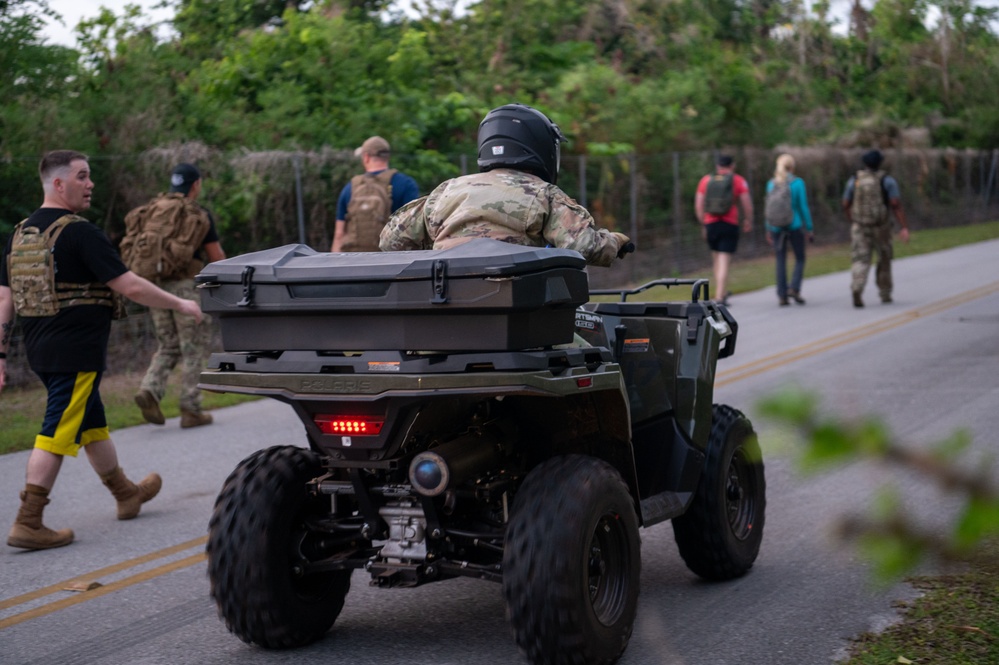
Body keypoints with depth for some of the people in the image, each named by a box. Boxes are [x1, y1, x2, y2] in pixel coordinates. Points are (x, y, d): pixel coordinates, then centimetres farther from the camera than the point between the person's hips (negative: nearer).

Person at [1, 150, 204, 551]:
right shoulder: (80, 233, -16)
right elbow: (129, 286, -18)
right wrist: (180, 305, -6)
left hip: (40, 350, 9)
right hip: (77, 353, -9)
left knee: (92, 422, 21)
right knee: (57, 433, -5)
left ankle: (127, 494, 37)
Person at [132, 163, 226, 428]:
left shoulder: (152, 210, 11)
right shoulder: (198, 215, -5)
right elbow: (216, 257, -1)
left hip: (156, 286, 5)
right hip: (187, 287, -5)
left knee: (167, 347, 16)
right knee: (194, 350, 3)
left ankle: (150, 389, -6)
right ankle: (191, 409, 3)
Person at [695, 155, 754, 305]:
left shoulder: (706, 180, 7)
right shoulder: (739, 180, 0)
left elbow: (698, 204, 5)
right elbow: (747, 204, -4)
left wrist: (703, 224, 14)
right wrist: (748, 221, 11)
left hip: (710, 224, 3)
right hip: (730, 225, -3)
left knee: (716, 258, 20)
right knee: (724, 261, -4)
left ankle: (722, 292, 27)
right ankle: (719, 297, -11)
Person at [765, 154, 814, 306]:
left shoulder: (771, 184, 2)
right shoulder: (798, 183, -7)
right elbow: (803, 207, -7)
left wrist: (769, 230, 14)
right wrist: (809, 228, 0)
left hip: (777, 227, 3)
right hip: (795, 225, -3)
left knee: (781, 260, 8)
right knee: (800, 259, 11)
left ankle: (782, 295, 4)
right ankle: (794, 289, -6)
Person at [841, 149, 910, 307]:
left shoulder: (854, 181, 3)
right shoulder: (887, 180, -4)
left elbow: (845, 206, 6)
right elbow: (896, 205, -13)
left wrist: (852, 222, 23)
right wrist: (905, 228, -14)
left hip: (859, 227, 1)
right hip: (881, 226, -1)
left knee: (860, 261, -5)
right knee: (884, 259, 20)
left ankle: (856, 290, -30)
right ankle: (885, 293, 27)